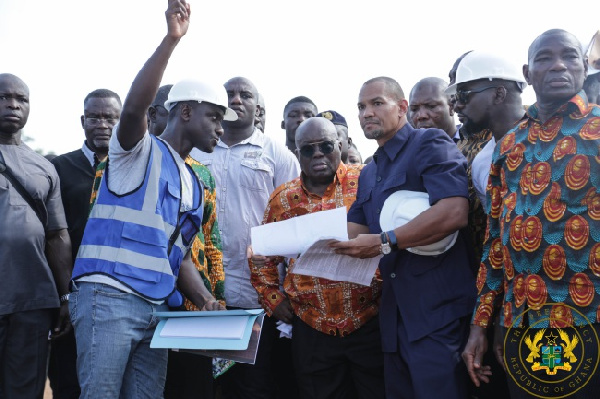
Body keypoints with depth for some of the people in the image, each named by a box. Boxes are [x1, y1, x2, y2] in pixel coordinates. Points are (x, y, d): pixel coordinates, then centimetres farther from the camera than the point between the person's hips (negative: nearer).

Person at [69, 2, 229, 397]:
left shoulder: (194, 184, 21)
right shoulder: (140, 150, 2)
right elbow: (134, 108, -21)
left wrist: (205, 299, 4)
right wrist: (171, 39, -28)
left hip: (158, 308, 7)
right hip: (107, 297, -7)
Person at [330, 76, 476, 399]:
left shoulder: (430, 144, -7)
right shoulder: (368, 173, 19)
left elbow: (455, 212, -23)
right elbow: (353, 230, 15)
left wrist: (384, 242, -22)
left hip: (436, 311, -8)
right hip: (394, 313, 8)